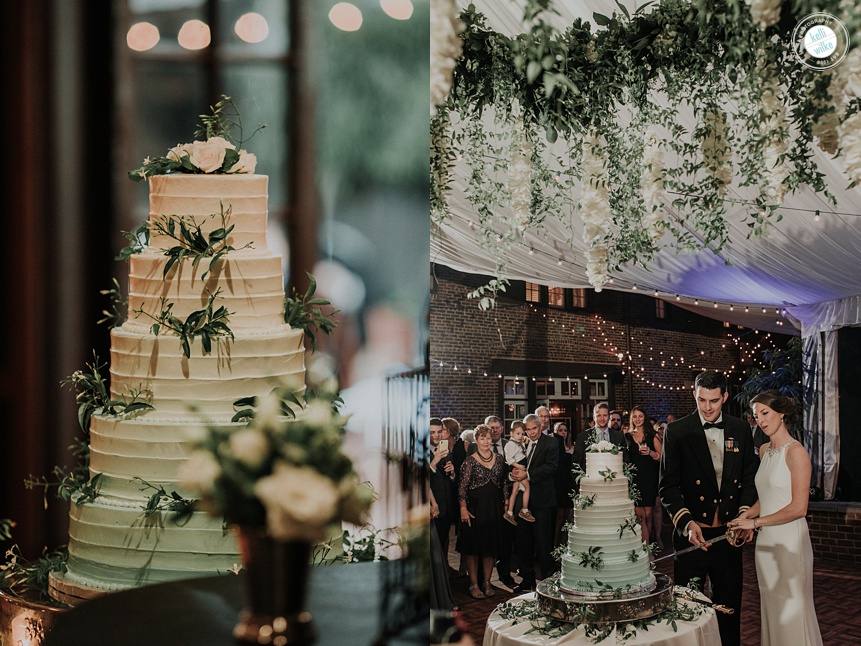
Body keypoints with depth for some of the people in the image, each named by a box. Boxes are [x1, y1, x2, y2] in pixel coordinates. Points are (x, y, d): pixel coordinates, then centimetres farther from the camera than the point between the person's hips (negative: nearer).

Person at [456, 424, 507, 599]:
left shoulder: (499, 459, 7)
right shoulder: (470, 461, -6)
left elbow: (503, 484, 14)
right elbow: (463, 487, -7)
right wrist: (463, 508, -14)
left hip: (494, 508, 4)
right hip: (475, 507, -4)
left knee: (491, 545, 8)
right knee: (473, 546, 0)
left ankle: (487, 583, 17)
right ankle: (474, 584, 6)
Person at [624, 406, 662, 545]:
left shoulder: (652, 436, 6)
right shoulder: (627, 437, 11)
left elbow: (662, 457, 2)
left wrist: (650, 452, -15)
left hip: (649, 479, -1)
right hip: (634, 479, 1)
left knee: (648, 514, -1)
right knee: (640, 515, -7)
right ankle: (646, 547, -7)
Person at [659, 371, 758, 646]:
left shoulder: (740, 430, 7)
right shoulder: (677, 432, -3)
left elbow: (749, 477, 11)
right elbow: (668, 486, -5)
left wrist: (745, 514, -6)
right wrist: (686, 522, -19)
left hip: (729, 532, 3)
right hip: (692, 533, -3)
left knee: (729, 607, 11)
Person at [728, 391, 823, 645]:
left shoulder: (796, 452, -12)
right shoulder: (765, 450, 12)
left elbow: (798, 508, -17)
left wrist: (755, 522, -12)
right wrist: (746, 515, 2)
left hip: (789, 541, -8)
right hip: (766, 541, 8)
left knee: (792, 612, -2)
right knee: (771, 608, 11)